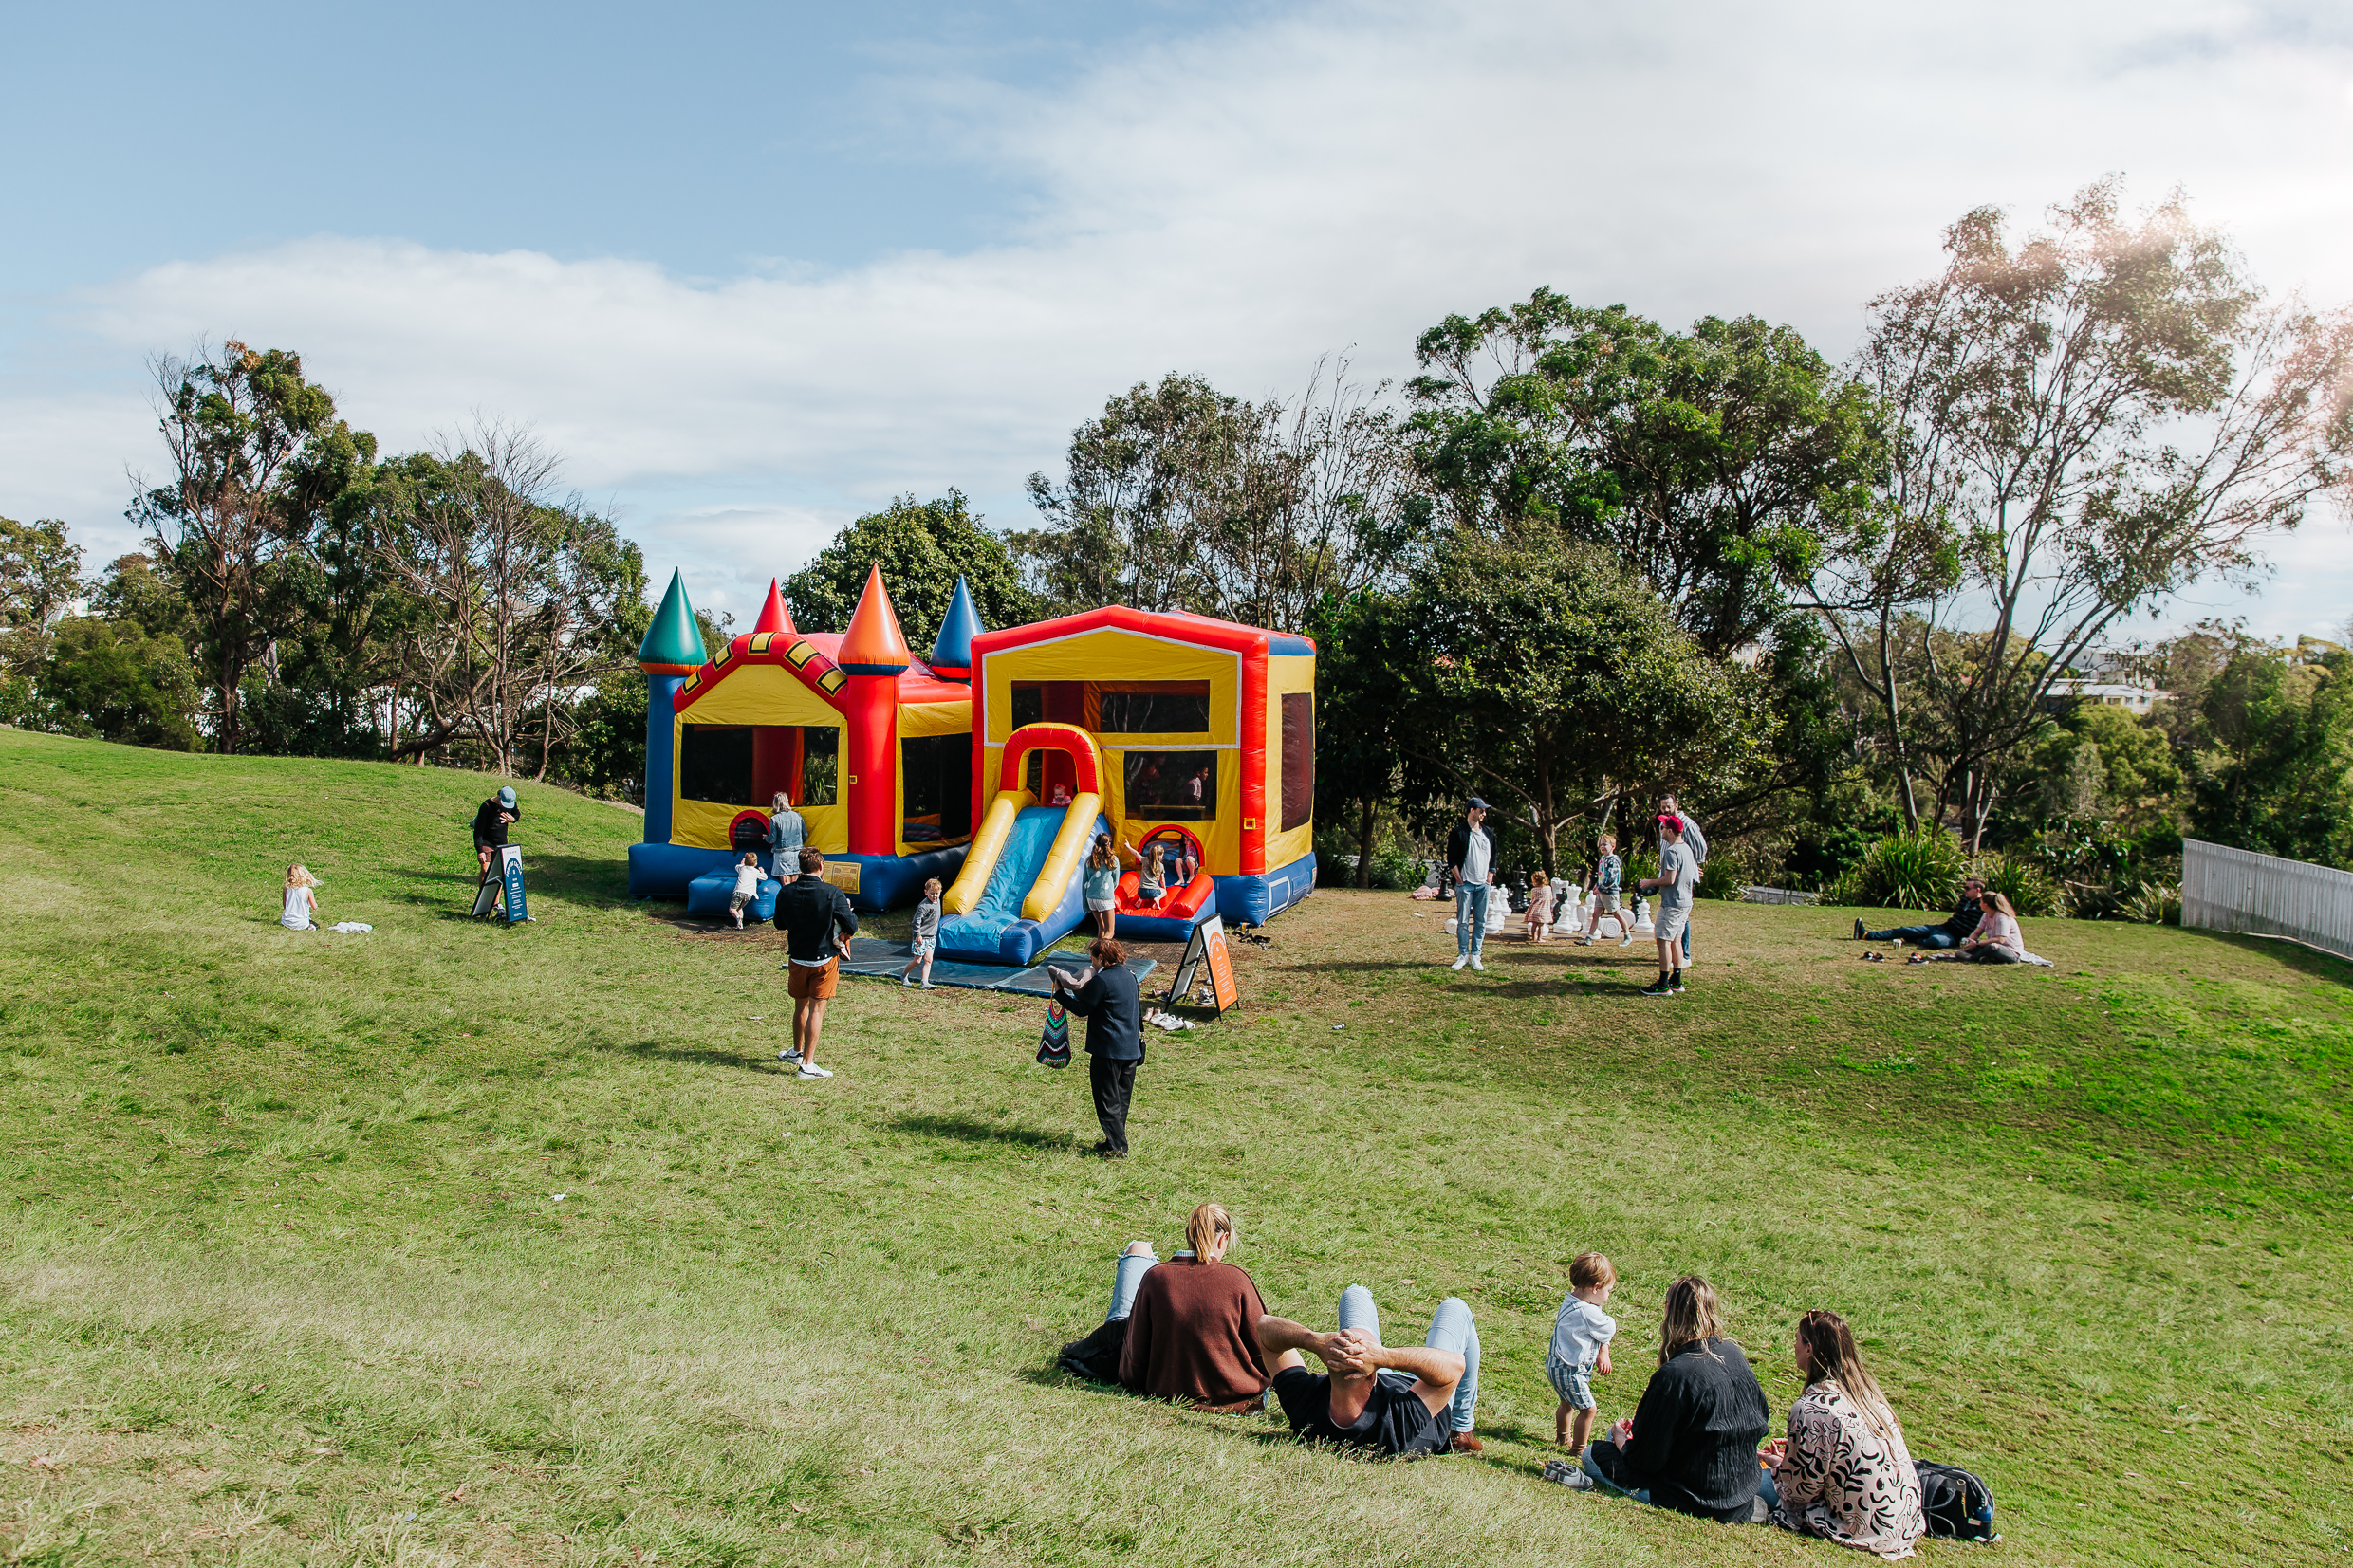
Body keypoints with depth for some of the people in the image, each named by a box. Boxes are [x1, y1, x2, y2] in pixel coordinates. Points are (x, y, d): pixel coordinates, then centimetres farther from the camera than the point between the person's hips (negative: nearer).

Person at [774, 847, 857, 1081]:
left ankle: (797, 1051, 39)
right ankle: (807, 1063, 3)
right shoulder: (832, 893, -18)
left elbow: (779, 924, 8)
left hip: (797, 959, 4)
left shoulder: (786, 892, -6)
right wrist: (851, 914, 5)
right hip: (824, 960, -4)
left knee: (801, 1006, 22)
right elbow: (852, 926, -17)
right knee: (816, 1010, 2)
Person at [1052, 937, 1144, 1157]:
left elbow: (1081, 1009, -8)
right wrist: (1082, 991, 18)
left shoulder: (1101, 981, -17)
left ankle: (1118, 1148, 1)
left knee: (1108, 1101, 1)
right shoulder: (1129, 976, 8)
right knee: (1122, 1099, 16)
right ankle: (1115, 1141, 26)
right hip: (1131, 1049, 8)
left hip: (1108, 1050, -8)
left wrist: (1060, 992, 3)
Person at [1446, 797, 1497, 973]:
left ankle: (1476, 955, 9)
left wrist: (1489, 880, 7)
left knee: (1481, 922, 4)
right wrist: (1460, 881, -8)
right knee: (1463, 922, -1)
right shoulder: (1458, 832, -3)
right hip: (1465, 884, -4)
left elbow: (1493, 859, 16)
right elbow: (1451, 860, -4)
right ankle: (1463, 955, 7)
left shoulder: (1488, 833, 11)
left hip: (1483, 885, 4)